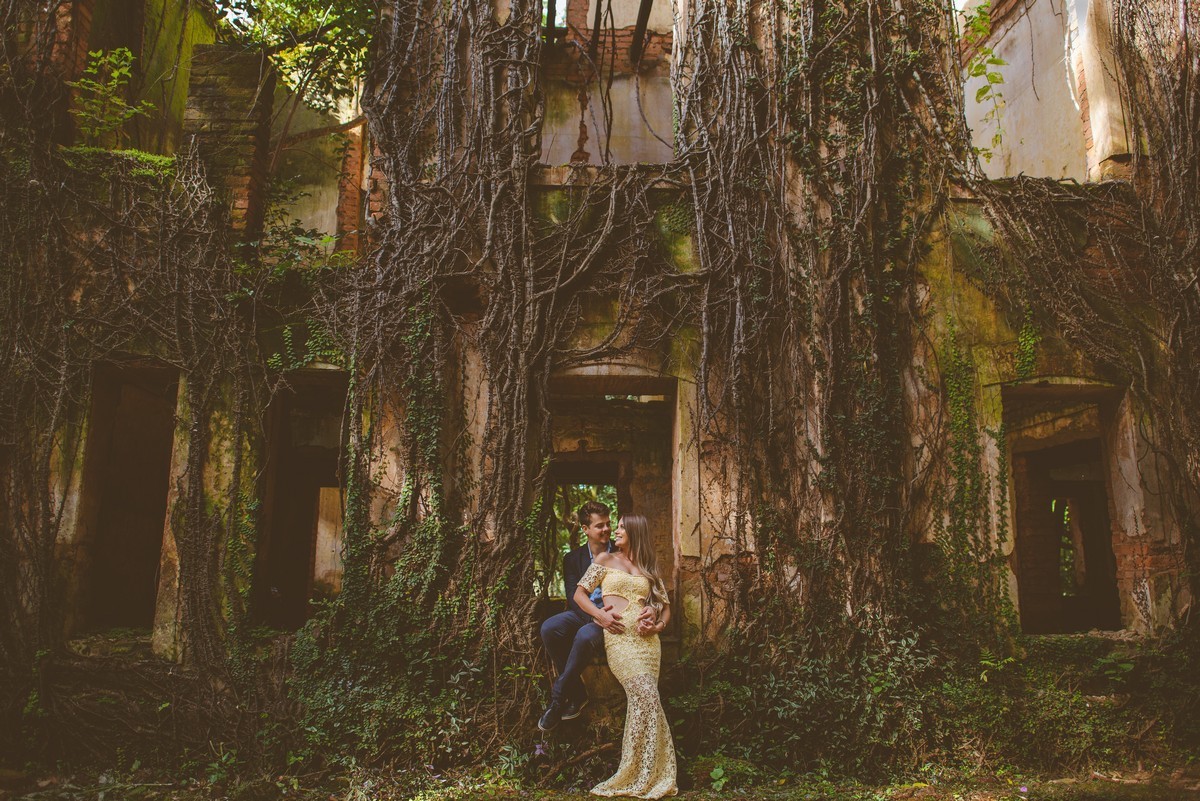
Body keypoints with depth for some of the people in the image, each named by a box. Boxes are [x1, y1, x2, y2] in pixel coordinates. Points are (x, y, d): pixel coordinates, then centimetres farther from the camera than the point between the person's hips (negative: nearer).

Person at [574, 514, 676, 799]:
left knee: (642, 700, -8)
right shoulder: (605, 560, 12)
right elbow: (579, 594, 8)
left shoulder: (649, 569, 20)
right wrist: (600, 614, -9)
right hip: (619, 636, -3)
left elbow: (665, 606, 19)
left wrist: (658, 626, -2)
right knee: (646, 695, -19)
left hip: (647, 638, 3)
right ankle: (643, 775, -7)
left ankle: (638, 775, 4)